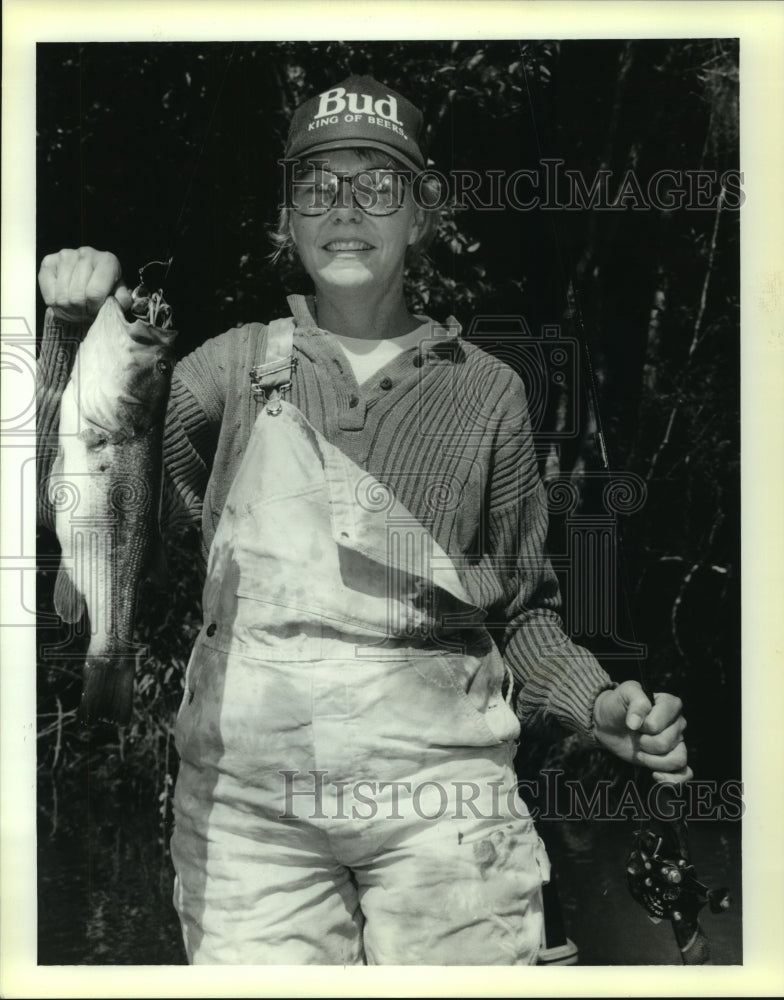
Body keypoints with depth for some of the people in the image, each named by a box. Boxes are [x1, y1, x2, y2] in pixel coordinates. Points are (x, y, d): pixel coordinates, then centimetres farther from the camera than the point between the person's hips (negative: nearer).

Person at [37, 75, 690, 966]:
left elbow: (521, 609, 12)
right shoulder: (238, 366, 10)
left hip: (439, 780, 0)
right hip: (245, 787, 0)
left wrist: (596, 702, -4)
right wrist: (81, 330, -14)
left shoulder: (485, 390, 9)